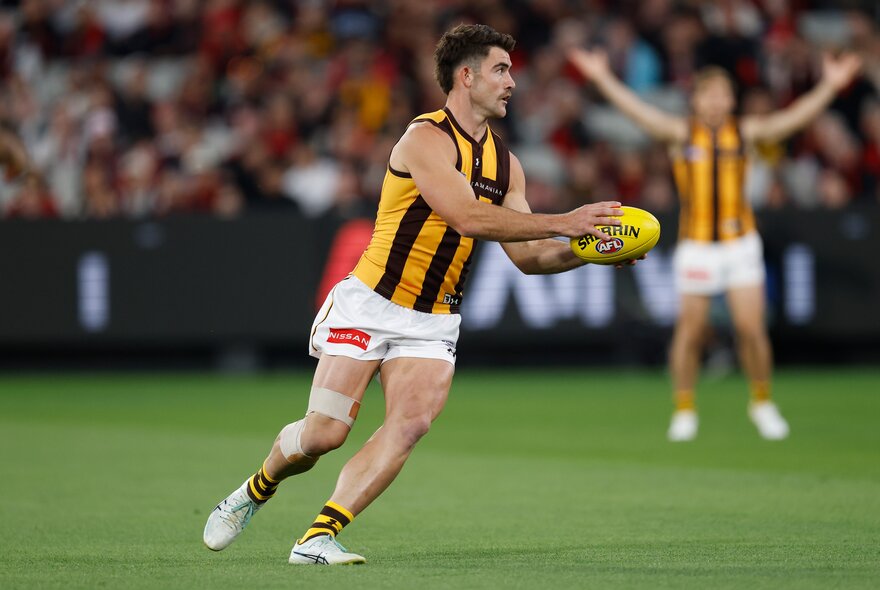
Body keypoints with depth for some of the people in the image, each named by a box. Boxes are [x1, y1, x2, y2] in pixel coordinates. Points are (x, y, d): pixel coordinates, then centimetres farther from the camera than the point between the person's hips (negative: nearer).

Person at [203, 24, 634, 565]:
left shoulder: (504, 163, 11)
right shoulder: (426, 138, -14)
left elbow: (527, 255, 12)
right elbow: (467, 217, -26)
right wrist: (561, 223, -25)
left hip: (433, 324, 6)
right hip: (370, 306, -6)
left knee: (411, 423, -19)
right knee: (323, 435, -8)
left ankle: (319, 537, -19)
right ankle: (254, 492, 24)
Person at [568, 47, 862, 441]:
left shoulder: (747, 132, 2)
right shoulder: (681, 134, -2)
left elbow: (793, 118, -5)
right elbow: (638, 111, -9)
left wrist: (828, 87, -14)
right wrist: (602, 78, -18)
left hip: (740, 242, 1)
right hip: (696, 245, -1)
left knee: (751, 327, -4)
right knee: (690, 330, 2)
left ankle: (762, 404, 16)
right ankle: (684, 410, 16)